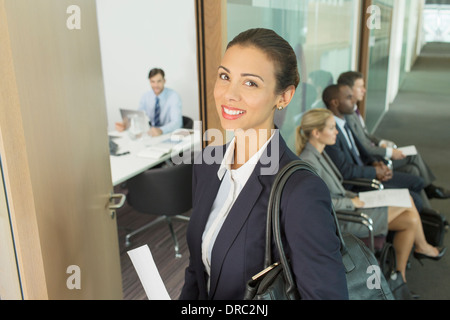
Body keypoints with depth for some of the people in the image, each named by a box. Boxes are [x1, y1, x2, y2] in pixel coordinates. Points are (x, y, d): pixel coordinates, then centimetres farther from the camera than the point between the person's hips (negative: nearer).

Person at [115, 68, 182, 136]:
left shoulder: (173, 96, -12)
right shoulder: (145, 96, 4)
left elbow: (177, 122, -25)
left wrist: (160, 130, -44)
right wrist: (125, 125, -19)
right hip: (151, 134, 3)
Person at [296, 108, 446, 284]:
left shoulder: (319, 153, 8)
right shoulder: (309, 162, -23)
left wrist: (356, 197, 5)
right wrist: (352, 202, -14)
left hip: (347, 206, 9)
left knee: (410, 219, 1)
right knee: (406, 204, -5)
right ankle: (422, 247, 20)